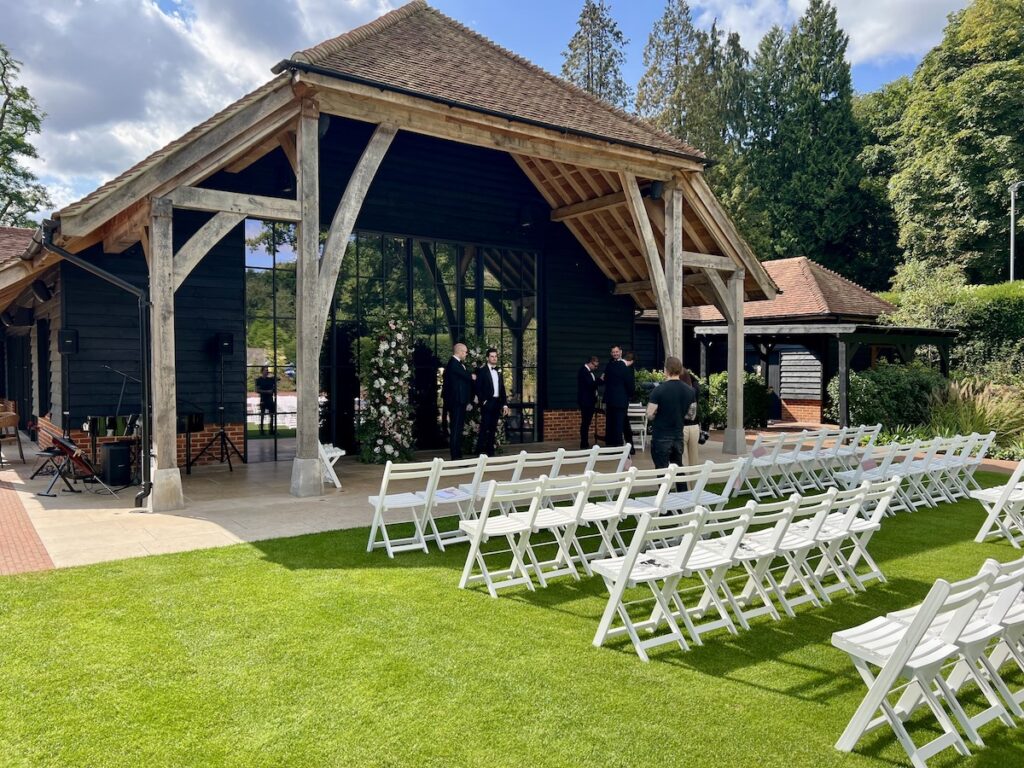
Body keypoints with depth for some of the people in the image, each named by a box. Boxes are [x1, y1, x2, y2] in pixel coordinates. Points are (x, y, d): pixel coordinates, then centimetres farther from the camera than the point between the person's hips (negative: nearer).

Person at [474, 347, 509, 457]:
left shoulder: (499, 372, 16)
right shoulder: (482, 370, -2)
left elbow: (502, 389, 17)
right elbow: (478, 388, -7)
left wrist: (505, 404, 11)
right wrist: (483, 401, -12)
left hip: (497, 402, 6)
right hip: (487, 403, -6)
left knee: (493, 429, 7)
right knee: (484, 428, -9)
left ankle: (490, 451, 12)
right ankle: (480, 451, -5)